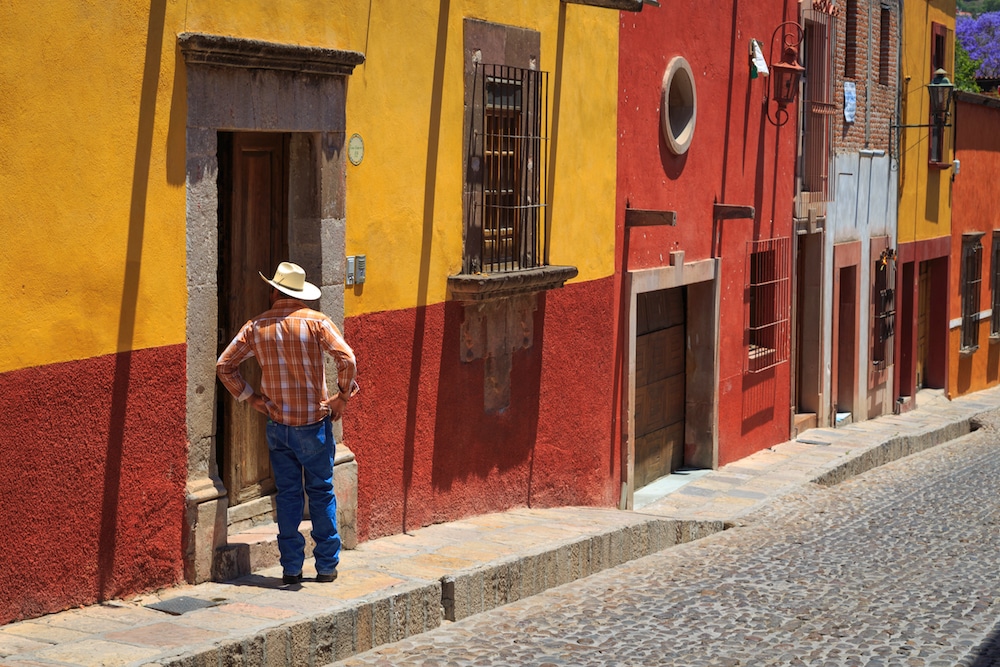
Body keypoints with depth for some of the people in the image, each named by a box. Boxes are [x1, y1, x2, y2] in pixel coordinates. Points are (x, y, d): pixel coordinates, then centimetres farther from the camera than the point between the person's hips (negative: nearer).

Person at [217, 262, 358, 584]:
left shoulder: (257, 326, 2)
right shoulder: (316, 322, -7)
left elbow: (224, 365, 4)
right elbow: (347, 359, -19)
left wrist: (250, 397, 8)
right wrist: (342, 396, -6)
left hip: (277, 424, 2)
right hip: (314, 421, -2)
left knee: (287, 494, 9)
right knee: (321, 492, 9)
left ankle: (291, 567, 10)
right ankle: (326, 565, 12)